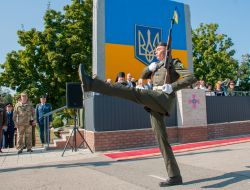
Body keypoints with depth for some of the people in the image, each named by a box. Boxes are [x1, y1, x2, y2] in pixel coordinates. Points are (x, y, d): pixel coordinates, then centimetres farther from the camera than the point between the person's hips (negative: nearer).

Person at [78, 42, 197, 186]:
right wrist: (150, 67, 10)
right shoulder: (159, 66, 32)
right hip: (155, 105, 9)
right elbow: (143, 76, 31)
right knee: (162, 140, 3)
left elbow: (191, 78, -3)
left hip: (164, 99, -9)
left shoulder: (174, 63, 10)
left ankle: (90, 84, -37)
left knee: (134, 93, -27)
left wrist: (172, 87, -14)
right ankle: (175, 177, 7)